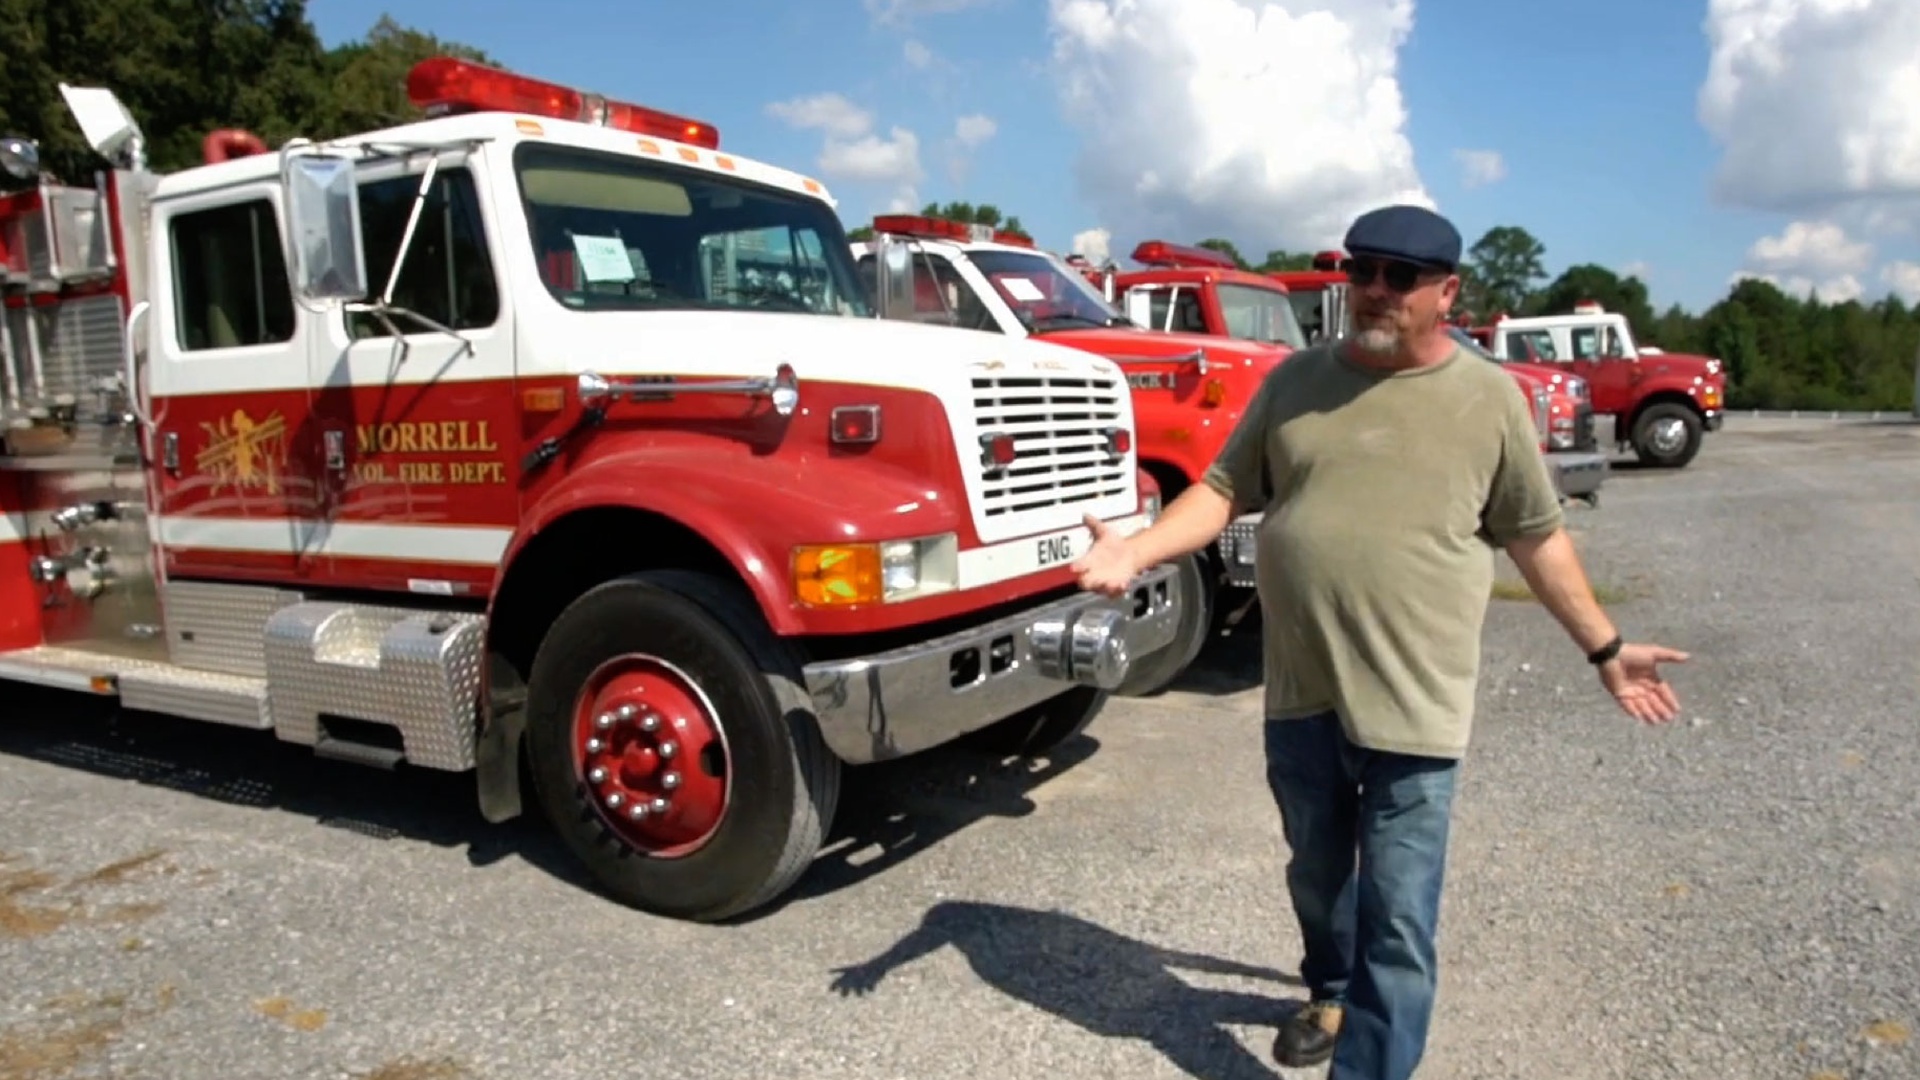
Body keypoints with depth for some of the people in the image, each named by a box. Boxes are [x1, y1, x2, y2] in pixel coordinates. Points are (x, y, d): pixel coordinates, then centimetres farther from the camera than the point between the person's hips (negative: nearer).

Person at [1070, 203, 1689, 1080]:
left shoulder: (1488, 397, -2)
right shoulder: (1296, 380, 4)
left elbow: (1536, 535, 6)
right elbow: (1226, 489, 5)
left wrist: (1605, 650, 8)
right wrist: (1136, 550, -11)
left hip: (1411, 703, -3)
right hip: (1299, 693, 4)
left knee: (1398, 920, 2)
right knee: (1315, 874, 24)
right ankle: (1331, 992, 50)